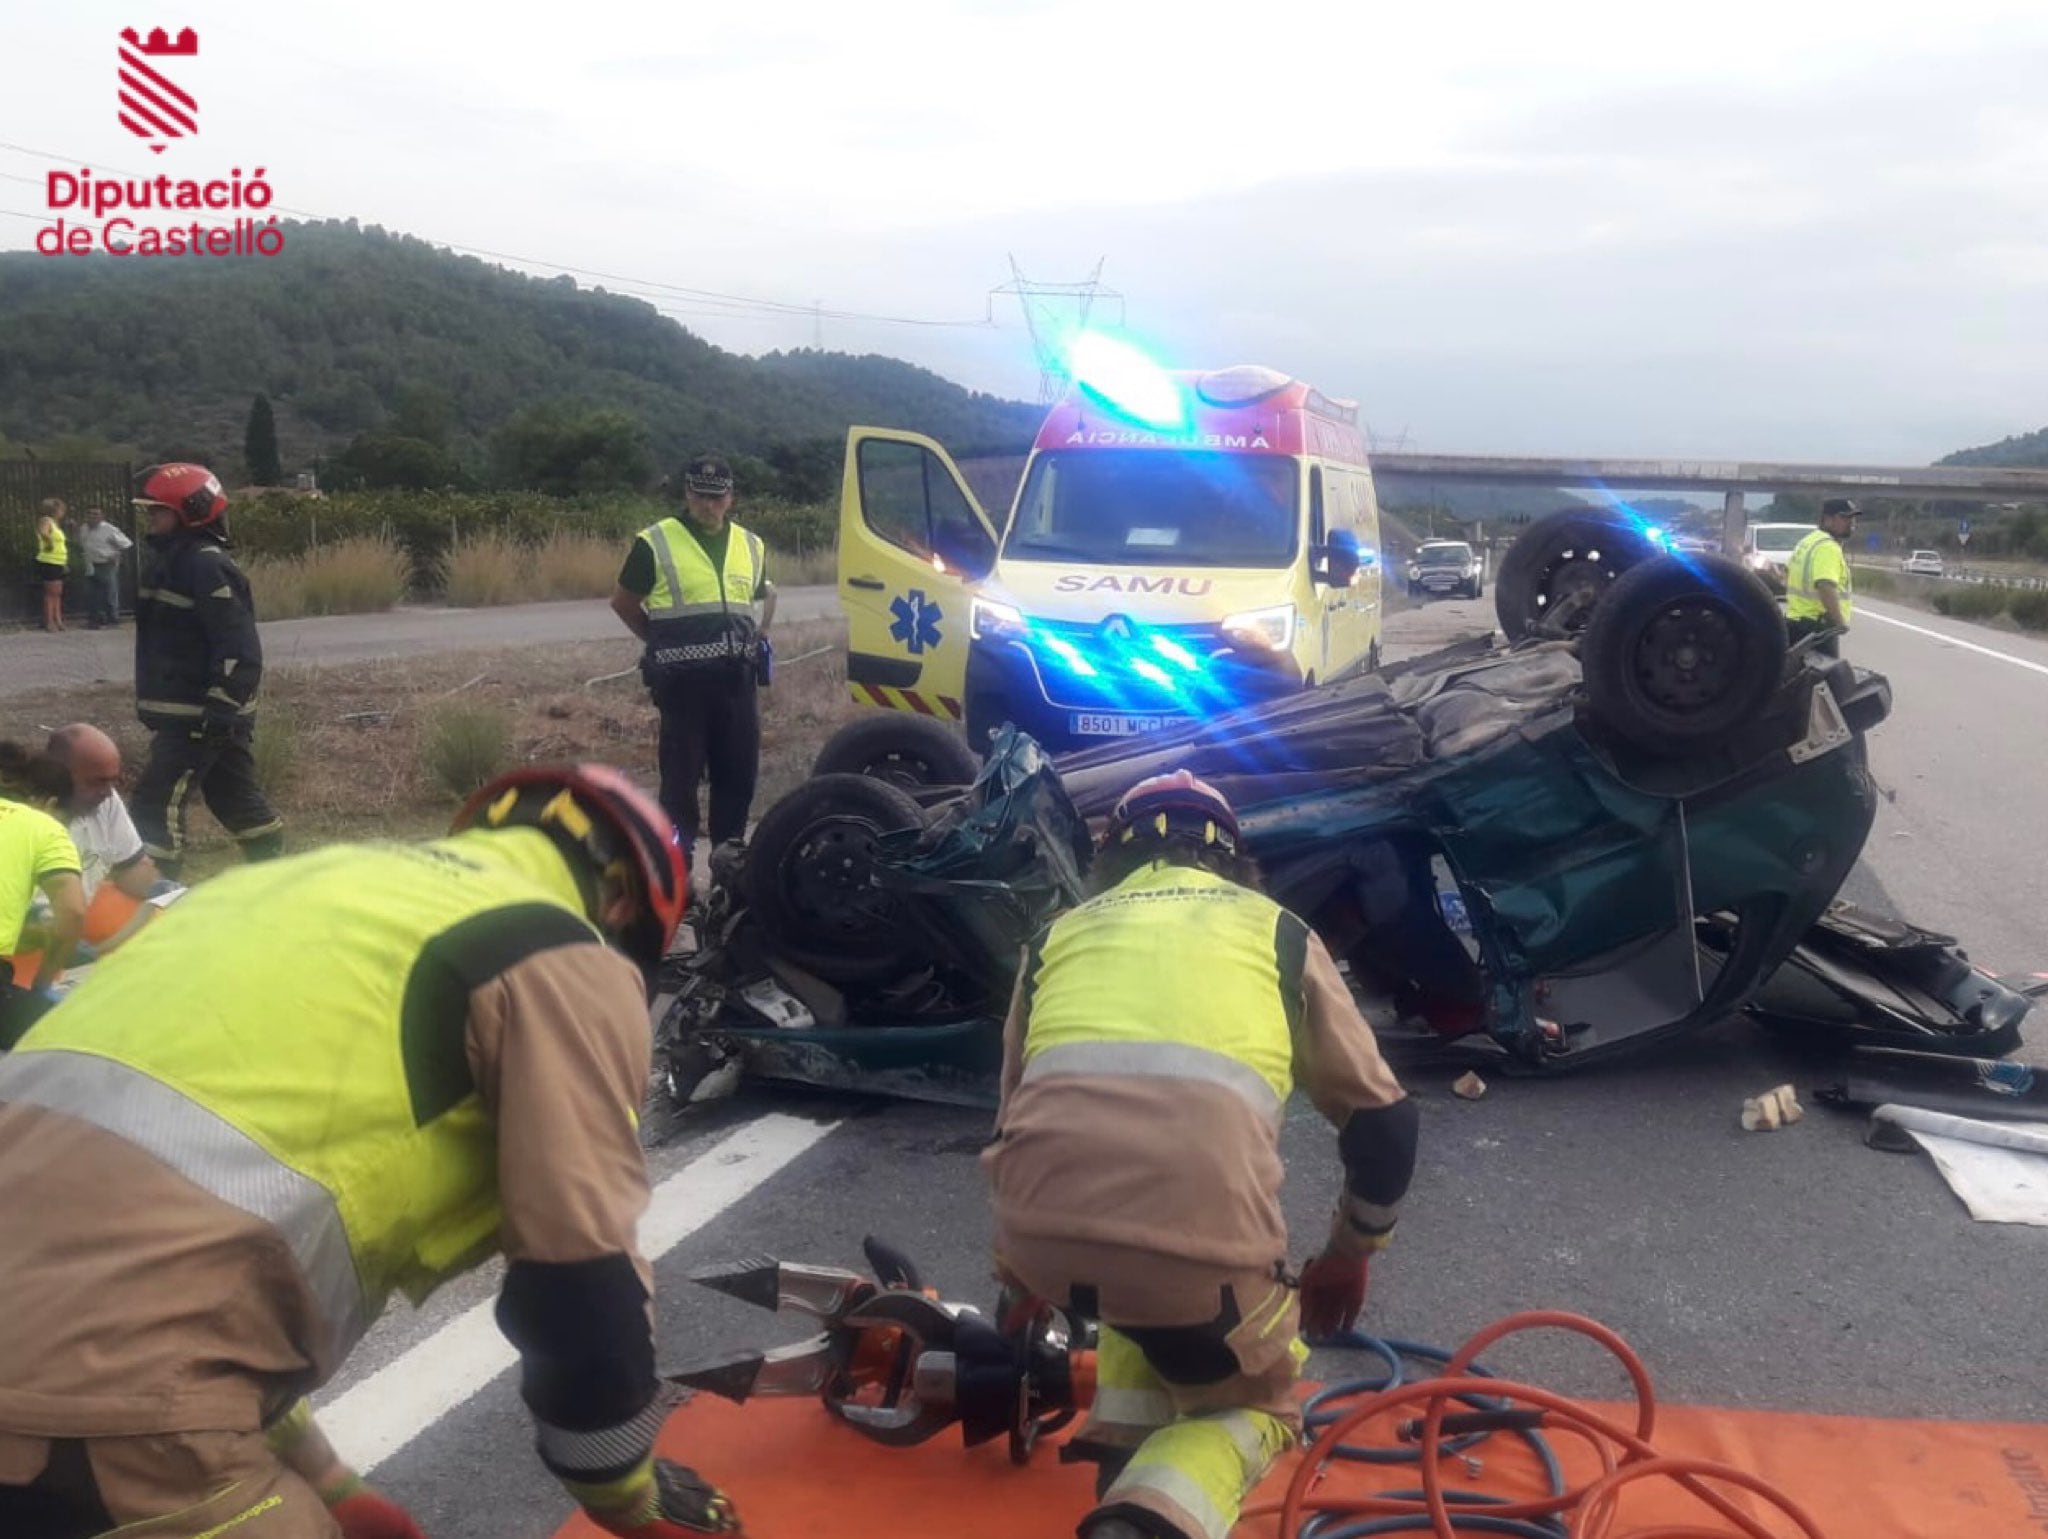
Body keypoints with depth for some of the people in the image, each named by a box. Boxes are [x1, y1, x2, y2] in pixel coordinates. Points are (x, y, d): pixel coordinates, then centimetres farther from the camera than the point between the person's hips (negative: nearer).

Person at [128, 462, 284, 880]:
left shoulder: (207, 565, -16)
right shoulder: (174, 560, 15)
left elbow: (240, 647, -23)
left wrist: (218, 712, -25)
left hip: (199, 716, -10)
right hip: (183, 713, 10)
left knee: (158, 804, -8)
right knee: (238, 801, 16)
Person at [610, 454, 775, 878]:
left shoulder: (751, 545, 12)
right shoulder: (655, 543, -2)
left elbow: (766, 595, 28)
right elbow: (622, 602, 6)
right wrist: (661, 642, 4)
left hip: (737, 678, 5)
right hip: (683, 680, -4)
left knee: (739, 773, 9)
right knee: (682, 774, -1)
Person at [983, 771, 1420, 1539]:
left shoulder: (1061, 934, 28)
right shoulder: (1274, 931, 23)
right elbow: (1384, 1118, 26)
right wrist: (1348, 1257, 42)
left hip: (1044, 1237, 3)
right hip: (1197, 1231, -3)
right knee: (1252, 1406, 26)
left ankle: (1120, 1457, 25)